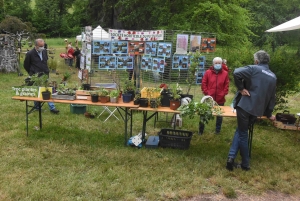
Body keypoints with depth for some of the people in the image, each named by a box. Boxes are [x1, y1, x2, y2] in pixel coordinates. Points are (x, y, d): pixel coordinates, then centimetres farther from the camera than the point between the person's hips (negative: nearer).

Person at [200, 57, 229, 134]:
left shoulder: (225, 73, 1)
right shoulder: (208, 72, -1)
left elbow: (226, 85, 3)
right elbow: (203, 84, 0)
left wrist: (223, 94, -6)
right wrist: (206, 93, -7)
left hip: (220, 99, 1)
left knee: (219, 115, 12)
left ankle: (218, 130, 28)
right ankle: (200, 130, 16)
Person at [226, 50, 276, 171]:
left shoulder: (253, 69, -4)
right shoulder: (273, 77, 15)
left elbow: (236, 73, -22)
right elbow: (271, 97, 20)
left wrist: (241, 88, -10)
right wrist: (269, 114, 28)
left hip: (245, 106, -5)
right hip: (257, 110, 5)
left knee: (242, 134, 7)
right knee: (240, 131, 18)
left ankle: (245, 164, 15)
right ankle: (232, 156, 10)